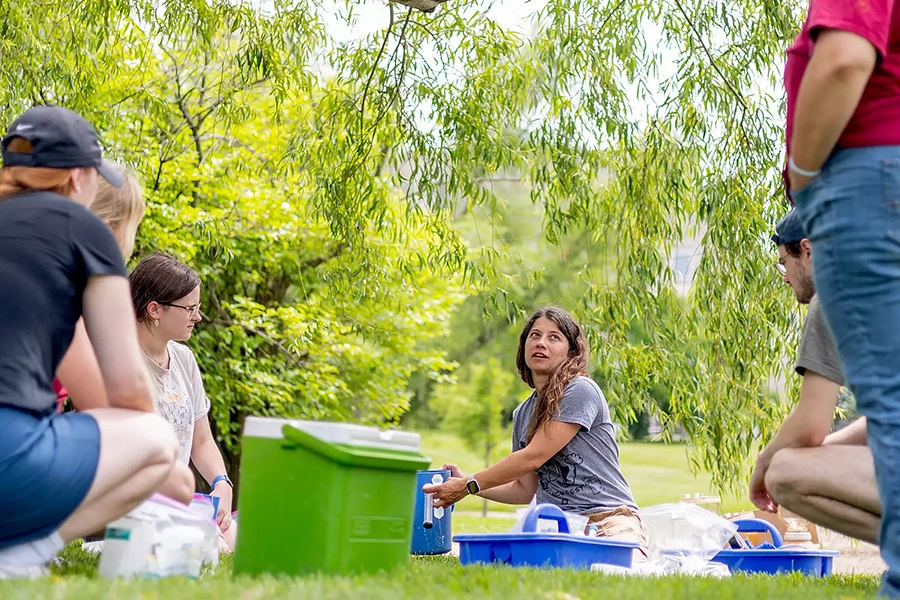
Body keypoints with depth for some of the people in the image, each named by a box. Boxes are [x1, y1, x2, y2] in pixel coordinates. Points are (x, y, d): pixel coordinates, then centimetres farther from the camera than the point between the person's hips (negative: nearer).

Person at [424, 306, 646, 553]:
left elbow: (533, 456, -13)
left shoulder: (581, 391, -7)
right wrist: (464, 482, 7)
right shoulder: (523, 414, 17)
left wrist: (469, 486, -7)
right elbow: (524, 490, 18)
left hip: (607, 518, -7)